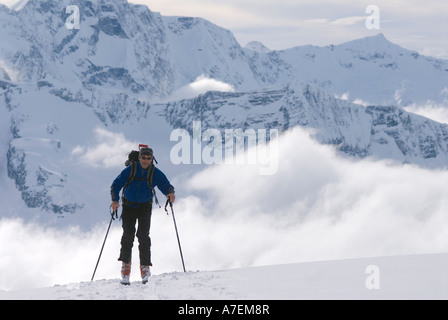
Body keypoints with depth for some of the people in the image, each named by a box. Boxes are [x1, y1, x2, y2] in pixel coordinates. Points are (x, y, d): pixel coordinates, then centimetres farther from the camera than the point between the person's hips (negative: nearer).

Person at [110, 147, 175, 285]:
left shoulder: (156, 174, -10)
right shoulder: (129, 171, -14)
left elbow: (166, 186, -7)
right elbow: (116, 185, -13)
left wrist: (170, 193, -31)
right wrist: (115, 200, -29)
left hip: (145, 207, 0)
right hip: (129, 206, 0)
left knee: (143, 235, -13)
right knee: (128, 235, -6)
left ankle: (145, 266, -9)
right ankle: (125, 264, 10)